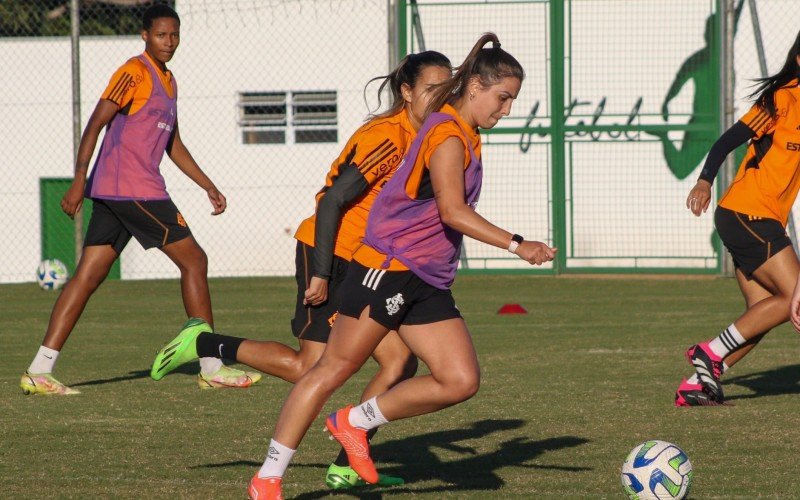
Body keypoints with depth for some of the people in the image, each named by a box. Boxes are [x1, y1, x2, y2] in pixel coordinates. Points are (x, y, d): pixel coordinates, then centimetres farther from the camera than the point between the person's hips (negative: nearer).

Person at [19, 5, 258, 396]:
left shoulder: (167, 81, 21)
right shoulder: (134, 73, -9)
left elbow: (172, 143, 29)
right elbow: (96, 123, -15)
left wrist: (208, 186, 26)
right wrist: (79, 180, -22)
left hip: (112, 194, 9)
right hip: (133, 189, -9)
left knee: (87, 277, 3)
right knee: (194, 260, -2)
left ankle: (39, 371, -2)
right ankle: (211, 368, 2)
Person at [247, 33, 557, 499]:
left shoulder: (466, 138, 15)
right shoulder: (447, 136, -14)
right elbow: (452, 210, -26)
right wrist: (516, 245, -27)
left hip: (428, 284, 9)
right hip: (387, 267, -9)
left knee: (462, 381, -5)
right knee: (334, 370, -4)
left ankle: (356, 423, 9)